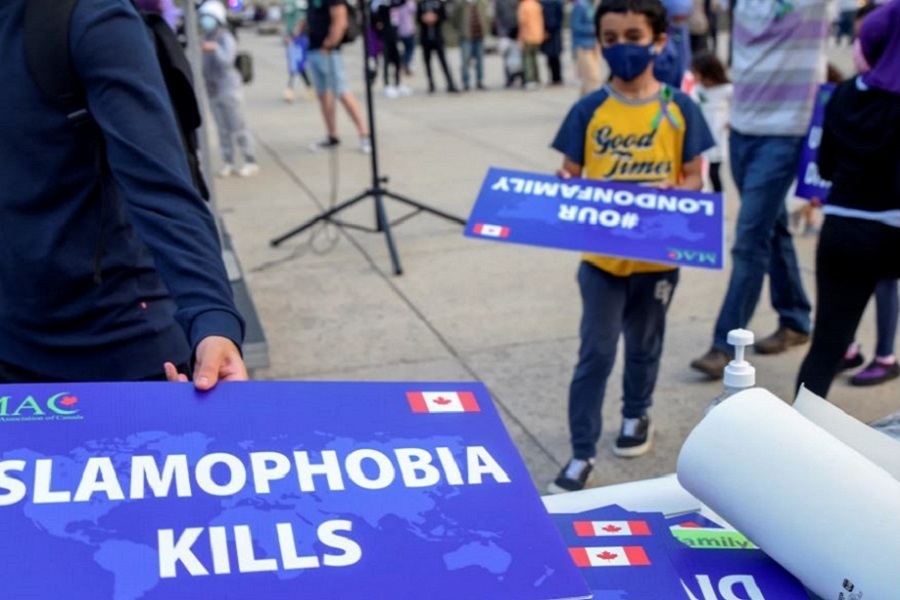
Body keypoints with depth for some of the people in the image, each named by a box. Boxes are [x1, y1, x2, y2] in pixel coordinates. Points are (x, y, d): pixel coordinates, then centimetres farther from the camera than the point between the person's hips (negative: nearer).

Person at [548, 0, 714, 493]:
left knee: (644, 344, 19)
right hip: (601, 255, -1)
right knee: (595, 353, 0)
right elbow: (568, 174, 1)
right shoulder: (589, 110, -5)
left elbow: (694, 178, -1)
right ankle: (581, 455, 8)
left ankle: (636, 416, 44)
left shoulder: (680, 109, -5)